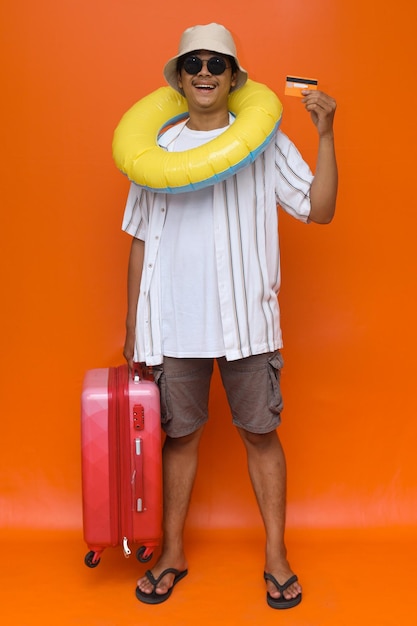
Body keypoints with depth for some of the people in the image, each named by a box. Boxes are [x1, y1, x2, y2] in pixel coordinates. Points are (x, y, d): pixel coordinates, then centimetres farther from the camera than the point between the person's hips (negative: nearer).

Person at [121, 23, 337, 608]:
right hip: (174, 321, 1)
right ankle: (172, 554, 28)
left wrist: (326, 135, -13)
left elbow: (319, 210, -3)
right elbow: (141, 241, 8)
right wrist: (132, 325, 8)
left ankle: (276, 555, 24)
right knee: (180, 434, 11)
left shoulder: (265, 142, 3)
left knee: (261, 432, 7)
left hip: (247, 318, -1)